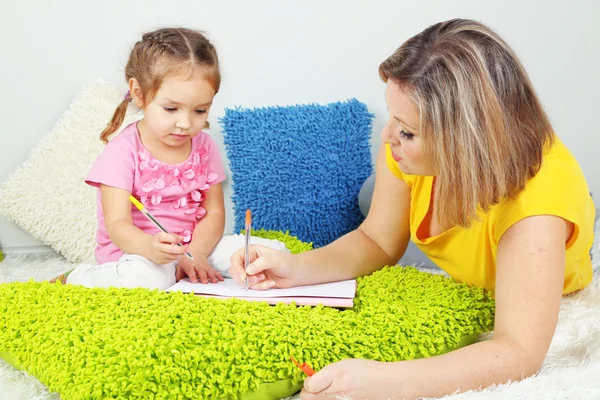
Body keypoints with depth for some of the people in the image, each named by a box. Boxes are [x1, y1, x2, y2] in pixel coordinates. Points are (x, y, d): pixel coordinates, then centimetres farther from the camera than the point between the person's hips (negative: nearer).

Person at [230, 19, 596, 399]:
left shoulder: (537, 197, -41)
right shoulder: (407, 146, -25)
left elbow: (519, 351, -46)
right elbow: (377, 241, -10)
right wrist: (296, 268, -27)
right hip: (455, 296, 4)